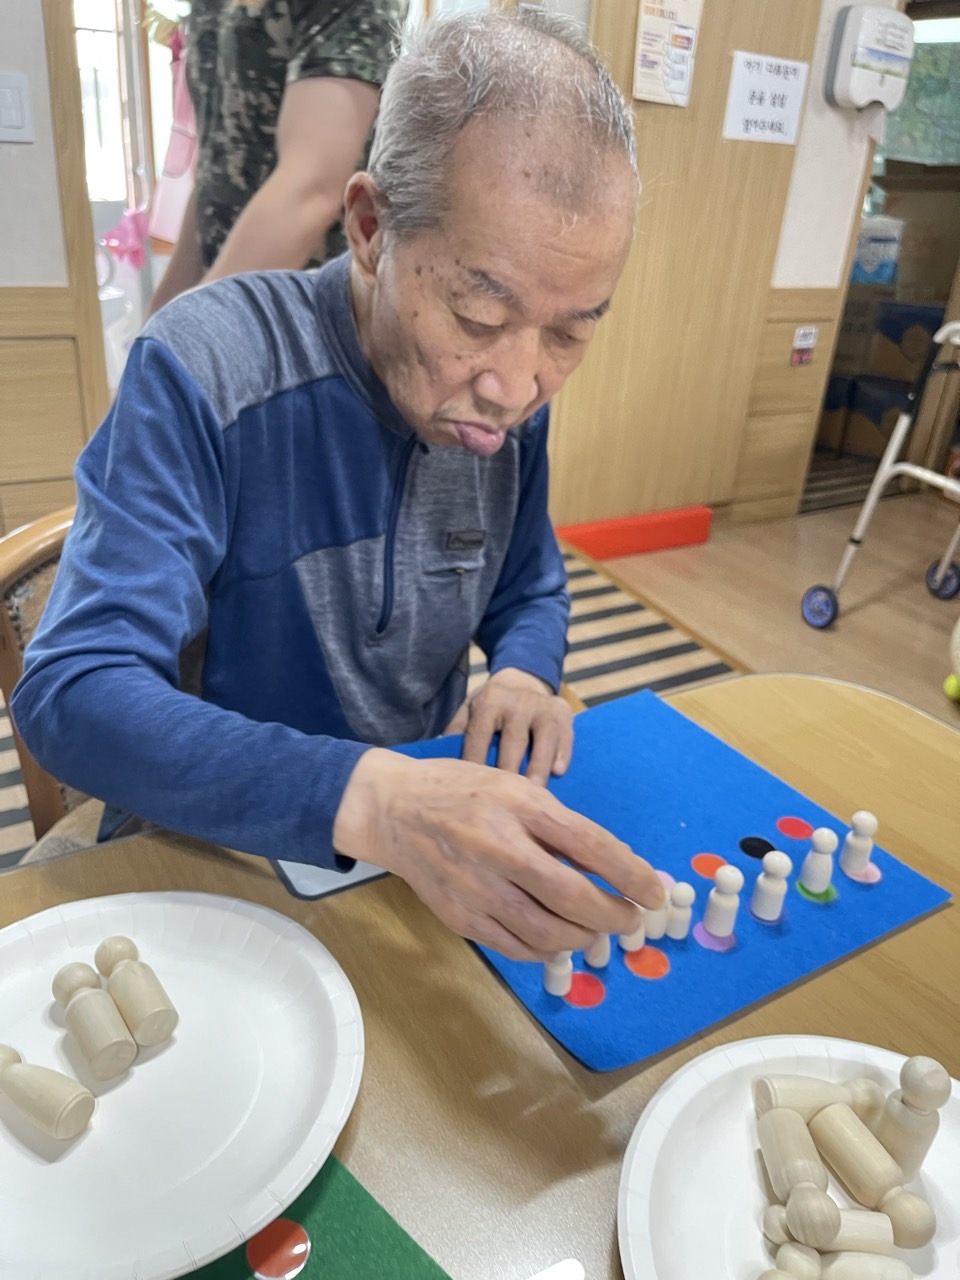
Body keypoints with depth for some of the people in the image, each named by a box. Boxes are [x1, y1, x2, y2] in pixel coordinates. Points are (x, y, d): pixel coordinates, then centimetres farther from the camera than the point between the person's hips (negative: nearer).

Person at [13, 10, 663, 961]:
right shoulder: (201, 373, -21)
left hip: (433, 807, 4)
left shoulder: (510, 395, -6)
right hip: (220, 854, -3)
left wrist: (524, 674, -14)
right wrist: (369, 800, -42)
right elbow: (69, 692, -28)